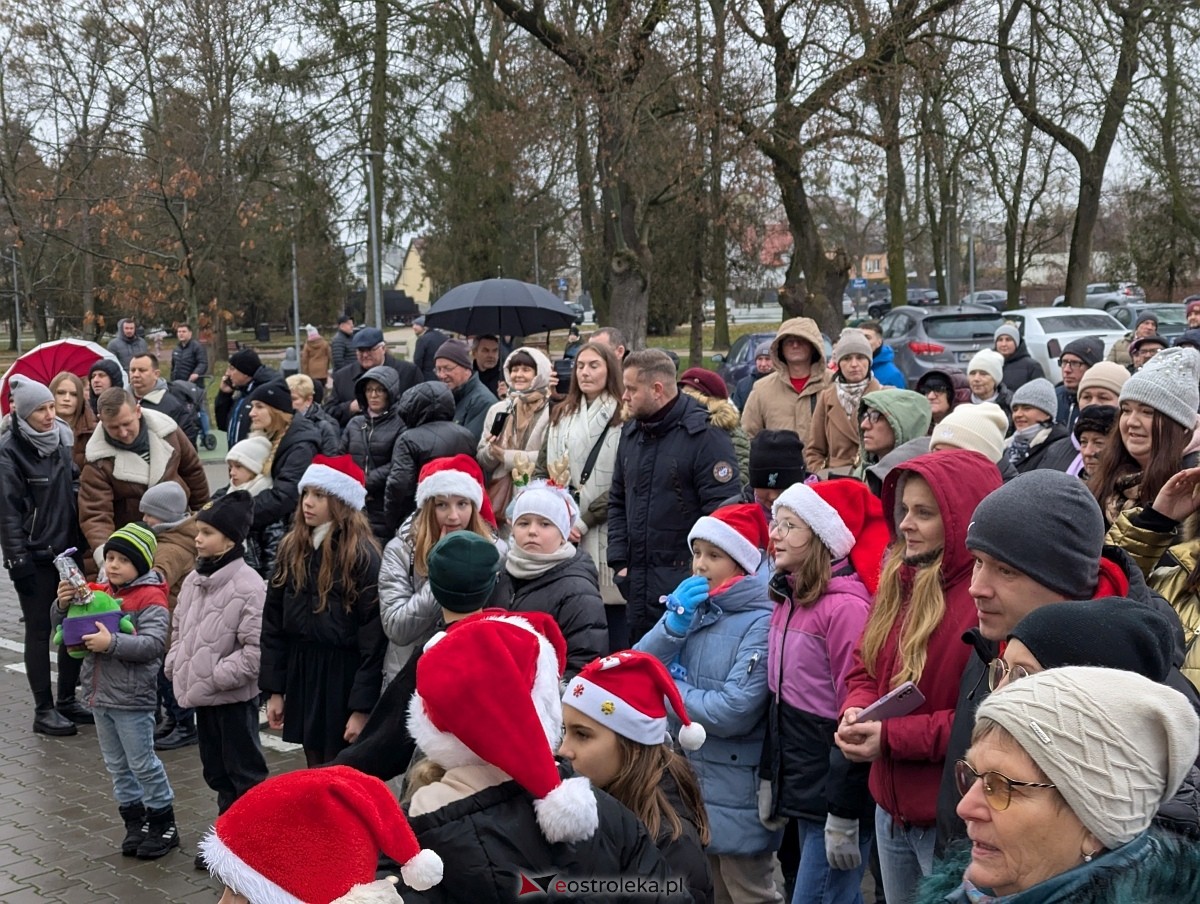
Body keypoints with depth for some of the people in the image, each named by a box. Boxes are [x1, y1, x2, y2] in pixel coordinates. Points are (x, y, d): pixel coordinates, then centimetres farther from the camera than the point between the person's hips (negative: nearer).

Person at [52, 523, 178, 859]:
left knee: (142, 764, 1)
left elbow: (154, 642, -24)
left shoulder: (151, 597, -13)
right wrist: (63, 604, -9)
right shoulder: (98, 591, 7)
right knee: (117, 765, 15)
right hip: (100, 695, 7)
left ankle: (163, 825, 15)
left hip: (132, 698, -7)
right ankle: (135, 822, 27)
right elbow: (63, 628, 12)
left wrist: (112, 643, -34)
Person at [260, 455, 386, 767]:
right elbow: (274, 621, 9)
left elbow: (374, 635, -15)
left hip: (343, 678, -6)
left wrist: (362, 706, -17)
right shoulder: (292, 549, 6)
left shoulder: (362, 555, -12)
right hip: (301, 674, 6)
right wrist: (275, 689, 6)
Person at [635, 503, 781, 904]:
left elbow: (733, 712, -25)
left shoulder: (762, 622, -16)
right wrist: (674, 624, -17)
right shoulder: (691, 604, 4)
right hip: (687, 779, 7)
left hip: (736, 793, -7)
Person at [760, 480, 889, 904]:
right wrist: (768, 779, 16)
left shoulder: (845, 607, -18)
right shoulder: (789, 598, 8)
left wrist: (844, 814, -18)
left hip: (837, 793, -8)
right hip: (801, 786, 8)